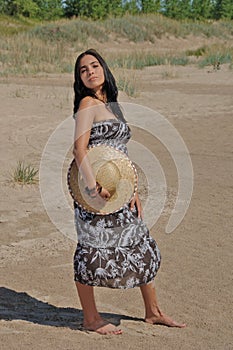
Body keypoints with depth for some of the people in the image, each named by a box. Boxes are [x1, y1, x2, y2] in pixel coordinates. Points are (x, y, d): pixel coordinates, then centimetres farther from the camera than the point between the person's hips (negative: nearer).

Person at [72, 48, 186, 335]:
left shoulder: (111, 105, 17)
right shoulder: (87, 104, -8)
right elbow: (79, 149, -18)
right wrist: (92, 184, -29)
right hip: (96, 191, -9)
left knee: (142, 246, 14)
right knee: (93, 248, -1)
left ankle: (152, 311, 28)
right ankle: (90, 319, 13)